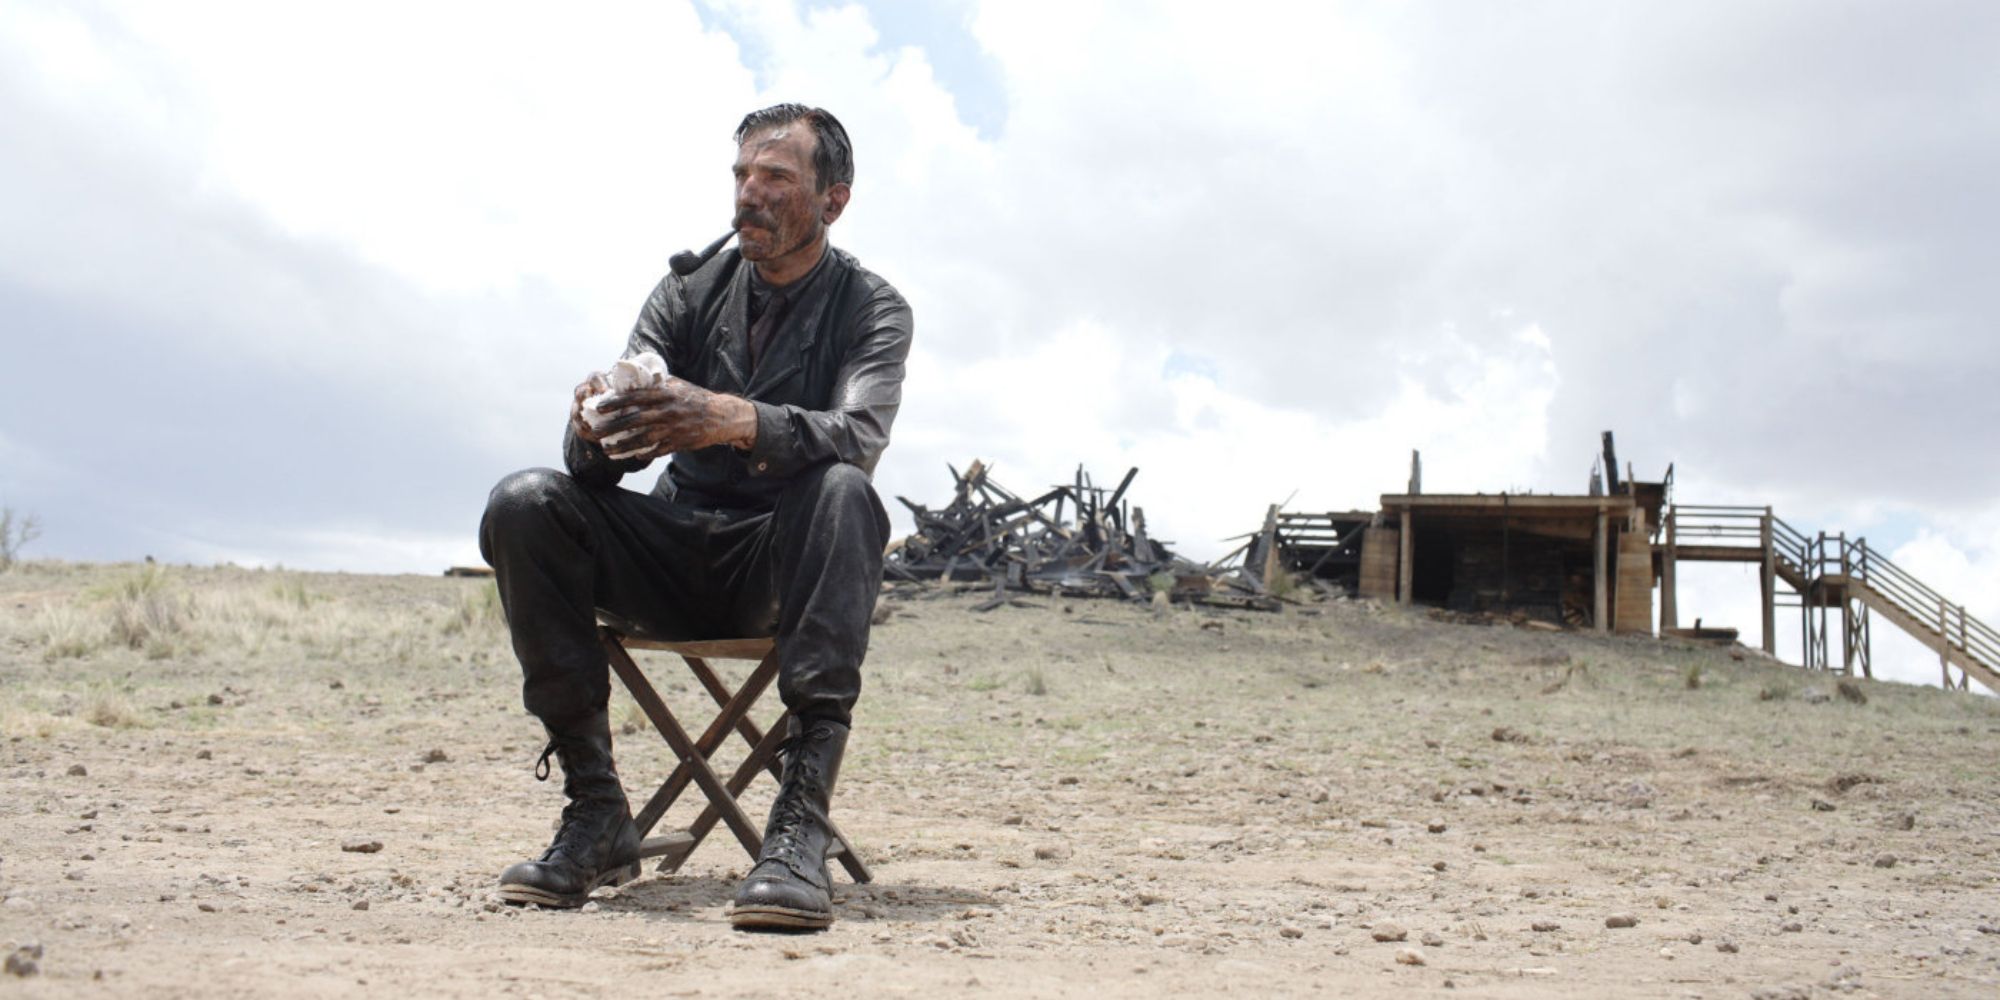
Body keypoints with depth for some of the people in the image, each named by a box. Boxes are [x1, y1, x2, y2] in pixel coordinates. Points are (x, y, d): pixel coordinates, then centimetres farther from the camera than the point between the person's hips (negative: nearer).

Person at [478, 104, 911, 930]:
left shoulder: (872, 309, 0)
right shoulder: (690, 293, 9)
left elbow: (858, 437, -21)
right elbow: (607, 458, 0)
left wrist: (734, 421, -40)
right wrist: (594, 424, -26)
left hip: (786, 569, -3)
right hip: (677, 557, 3)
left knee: (841, 492, -36)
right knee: (524, 504, -21)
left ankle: (802, 817, -42)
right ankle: (597, 814, -21)